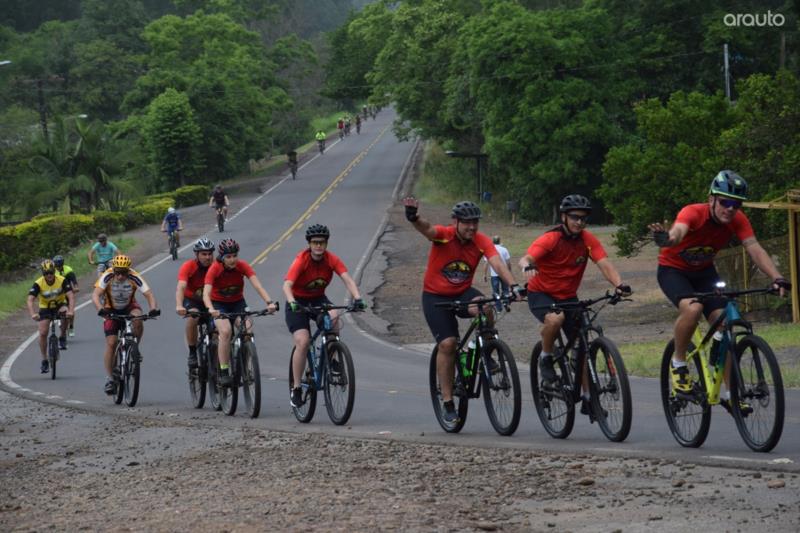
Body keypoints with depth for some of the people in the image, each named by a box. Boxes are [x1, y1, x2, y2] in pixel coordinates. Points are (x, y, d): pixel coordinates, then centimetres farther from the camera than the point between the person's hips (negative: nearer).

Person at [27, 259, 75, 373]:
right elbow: (30, 300, -31)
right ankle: (44, 361, 3)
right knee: (43, 333, -12)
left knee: (65, 312, -36)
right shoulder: (38, 284, -22)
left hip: (60, 305, -1)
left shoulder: (62, 280, -23)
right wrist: (33, 314, -49)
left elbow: (71, 296, -30)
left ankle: (62, 338, -14)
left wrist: (71, 310, -48)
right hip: (45, 308, 1)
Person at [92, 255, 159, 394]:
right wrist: (101, 310, -55)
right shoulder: (107, 277, -27)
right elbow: (95, 295, -36)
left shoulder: (135, 277, -26)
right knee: (111, 343, -12)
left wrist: (153, 309, -51)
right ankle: (109, 379, -3)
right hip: (111, 310, 0)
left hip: (129, 307, 0)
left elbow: (149, 294, -31)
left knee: (137, 319, -35)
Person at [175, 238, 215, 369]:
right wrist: (179, 306, -53)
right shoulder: (188, 266, -23)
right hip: (191, 300, -2)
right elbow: (181, 287, -36)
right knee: (193, 316, -34)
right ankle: (192, 353, -22)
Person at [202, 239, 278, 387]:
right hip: (219, 304, -2)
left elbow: (257, 285, -29)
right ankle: (224, 373, -22)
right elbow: (206, 293, -34)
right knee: (225, 331, -29)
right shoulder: (214, 269, -23)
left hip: (238, 303, 2)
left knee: (247, 330, -24)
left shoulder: (242, 266, -18)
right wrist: (211, 309, -54)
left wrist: (269, 302, -45)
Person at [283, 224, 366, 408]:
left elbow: (347, 279, -23)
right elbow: (287, 285, -34)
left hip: (319, 299, 3)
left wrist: (357, 298, -41)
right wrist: (292, 303, -54)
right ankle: (296, 388, -7)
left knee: (333, 316, -31)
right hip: (298, 302, -3)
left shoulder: (332, 260, -13)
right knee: (303, 341, -19)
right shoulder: (301, 260, -23)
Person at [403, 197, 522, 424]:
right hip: (435, 296, -2)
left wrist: (513, 286, -45)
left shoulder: (481, 241, -14)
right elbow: (426, 229, -41)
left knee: (484, 307, -31)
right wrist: (413, 217, -65)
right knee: (447, 343, -16)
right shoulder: (444, 235, -20)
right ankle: (448, 403, -6)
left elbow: (497, 263, -27)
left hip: (463, 293, 2)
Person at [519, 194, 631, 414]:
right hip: (541, 294, -4)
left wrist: (619, 285, -39)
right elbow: (525, 258, -34)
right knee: (555, 319, -37)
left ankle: (588, 398, 10)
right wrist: (528, 267, -59)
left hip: (568, 297, 5)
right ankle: (546, 358, -10)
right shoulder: (550, 239, -20)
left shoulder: (587, 240, -9)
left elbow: (604, 264, -20)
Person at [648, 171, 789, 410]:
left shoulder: (737, 219, -18)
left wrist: (777, 278, -44)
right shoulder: (694, 213, -32)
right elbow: (679, 230, -54)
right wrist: (667, 238, -79)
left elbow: (755, 249, -28)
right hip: (672, 270, -5)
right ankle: (678, 364, -11)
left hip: (704, 271, 5)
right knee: (692, 308, -34)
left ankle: (729, 394, 2)